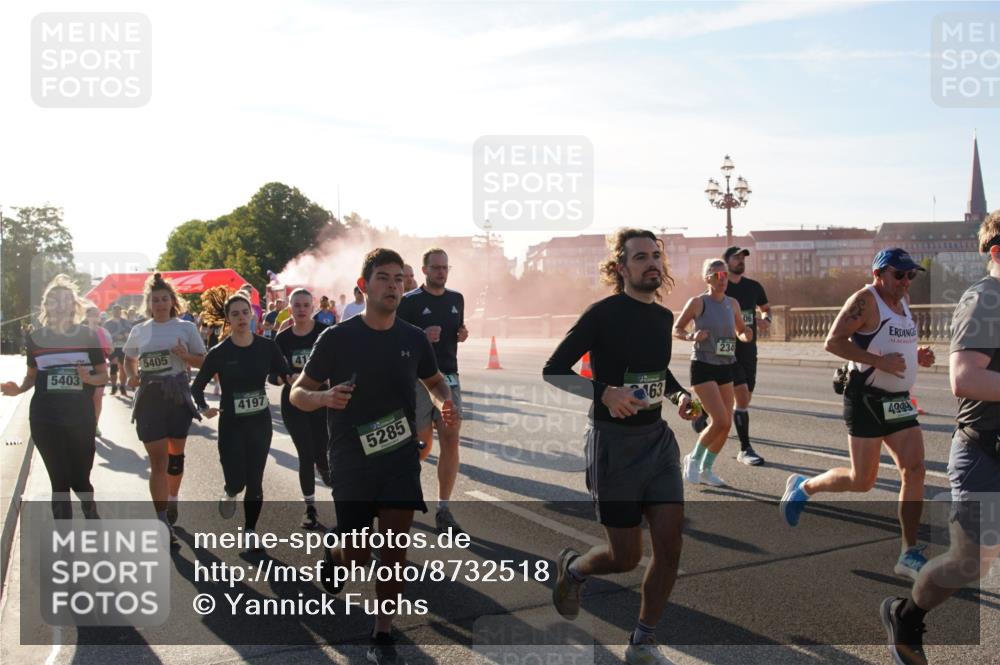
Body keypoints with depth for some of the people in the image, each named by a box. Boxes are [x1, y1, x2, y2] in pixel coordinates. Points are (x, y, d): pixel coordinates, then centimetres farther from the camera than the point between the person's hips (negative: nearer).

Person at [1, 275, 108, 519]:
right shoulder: (35, 337, 3)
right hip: (45, 419, 1)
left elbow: (104, 375, 3)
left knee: (79, 479, 5)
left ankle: (91, 513, 38)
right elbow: (32, 375, 13)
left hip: (81, 418, -1)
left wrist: (88, 378, -18)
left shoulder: (88, 335, 0)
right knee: (60, 481, 5)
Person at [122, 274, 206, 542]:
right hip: (148, 398, 0)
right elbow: (129, 359, 19)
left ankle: (172, 500, 37)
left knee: (176, 454, 13)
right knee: (158, 460, -4)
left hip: (178, 395, 0)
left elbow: (203, 361, 3)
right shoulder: (139, 331, 5)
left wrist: (186, 356, -18)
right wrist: (132, 376, -2)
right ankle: (163, 522, -4)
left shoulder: (186, 328, 0)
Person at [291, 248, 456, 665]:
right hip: (351, 461, -2)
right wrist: (323, 397, -26)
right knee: (358, 557, 4)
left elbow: (434, 381, 18)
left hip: (401, 456, 2)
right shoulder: (337, 338, -9)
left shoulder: (413, 338, 0)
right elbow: (297, 393, -3)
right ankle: (333, 556, 41)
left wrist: (445, 404, -5)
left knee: (394, 547, -1)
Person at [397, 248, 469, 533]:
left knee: (450, 440, -5)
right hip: (418, 379, -4)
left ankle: (443, 509, 1)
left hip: (449, 377, 4)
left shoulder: (456, 299, 12)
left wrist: (463, 334, 2)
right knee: (422, 443, 1)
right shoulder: (409, 301, -4)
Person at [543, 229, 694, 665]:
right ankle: (572, 567, 36)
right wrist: (604, 392, -26)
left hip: (657, 437, 6)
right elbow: (552, 370, -13)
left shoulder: (663, 317, 8)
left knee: (670, 546, 0)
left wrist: (680, 395, 5)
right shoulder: (603, 314, -13)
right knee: (626, 557, 1)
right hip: (613, 442, -6)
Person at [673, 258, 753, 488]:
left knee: (726, 424, 5)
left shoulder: (732, 304, 6)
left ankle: (706, 469, 22)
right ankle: (694, 459, 10)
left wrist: (746, 335, -5)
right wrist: (692, 336, -20)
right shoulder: (697, 303, -8)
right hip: (703, 367, -6)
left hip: (725, 368, 6)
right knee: (720, 421, -15)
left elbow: (740, 333, 18)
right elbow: (676, 329, -1)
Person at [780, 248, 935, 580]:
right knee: (862, 481, -3)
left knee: (914, 470, -2)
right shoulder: (865, 300, -12)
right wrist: (880, 361, -25)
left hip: (898, 401, 8)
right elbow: (833, 341, -20)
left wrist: (918, 356, 7)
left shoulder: (903, 301, 14)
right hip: (866, 399, -8)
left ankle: (909, 554, 5)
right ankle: (802, 487, 23)